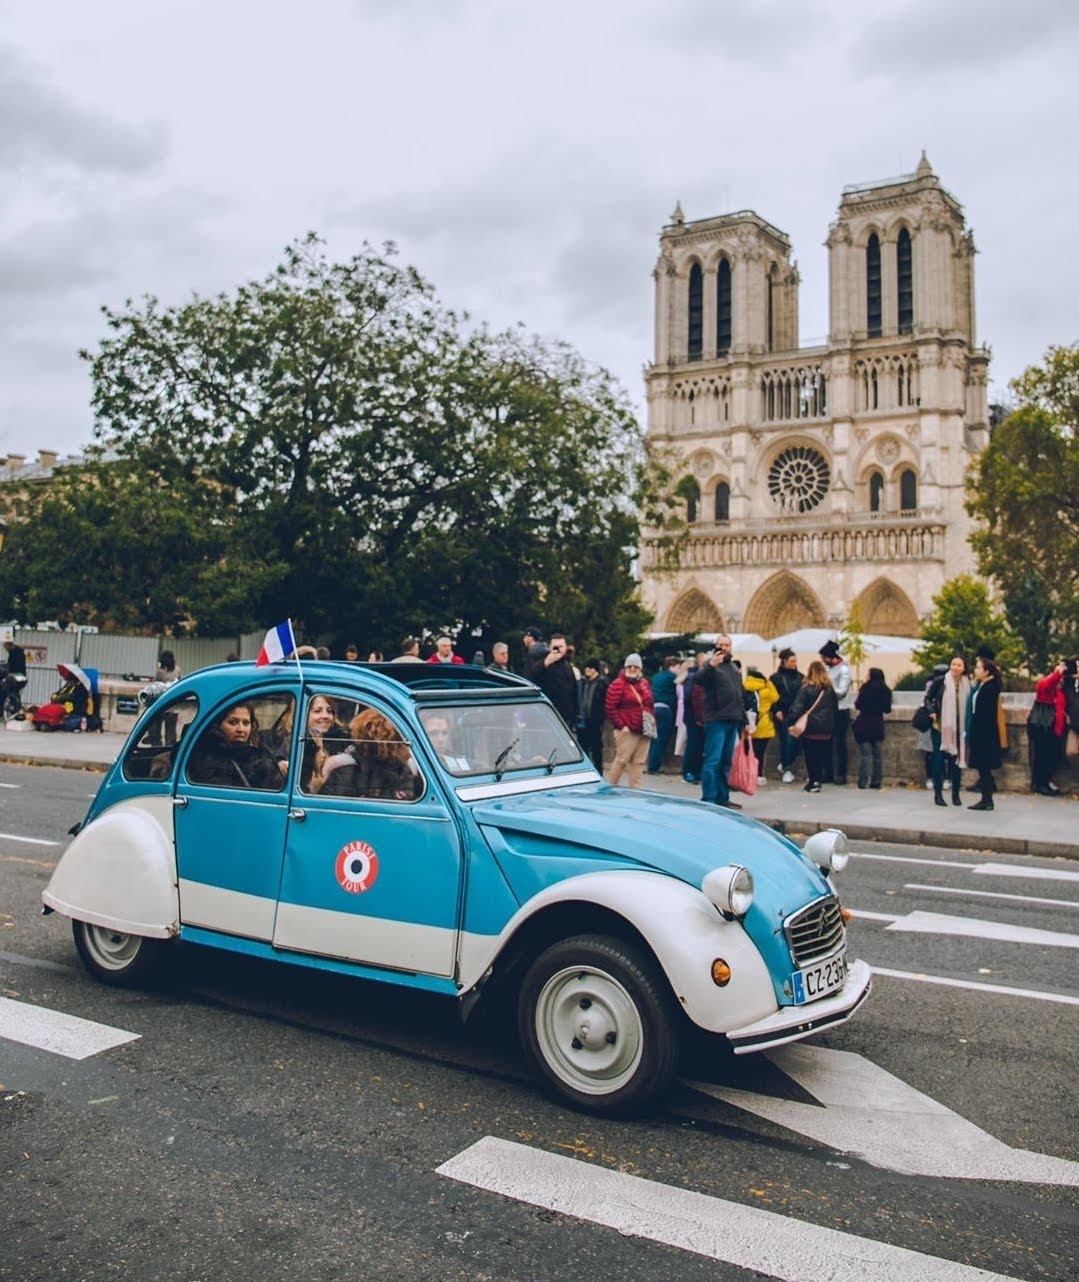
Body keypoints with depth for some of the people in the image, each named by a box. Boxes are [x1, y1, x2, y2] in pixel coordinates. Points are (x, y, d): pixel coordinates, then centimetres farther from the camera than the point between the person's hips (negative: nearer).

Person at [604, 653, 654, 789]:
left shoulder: (644, 684, 15)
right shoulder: (618, 684, -7)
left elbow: (650, 705, 23)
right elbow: (610, 708, -11)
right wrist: (621, 726, -13)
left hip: (644, 731, 7)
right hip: (627, 731, -6)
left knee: (639, 762, 6)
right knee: (621, 760, -6)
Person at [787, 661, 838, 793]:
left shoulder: (806, 689, -8)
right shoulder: (830, 689, 6)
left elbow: (797, 708, -15)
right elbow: (835, 708, 12)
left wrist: (792, 721, -15)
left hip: (811, 728, -4)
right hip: (827, 729, 4)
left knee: (811, 756, 3)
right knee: (823, 755, 10)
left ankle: (813, 782, 0)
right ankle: (817, 781, 12)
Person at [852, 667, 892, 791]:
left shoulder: (866, 688, -12)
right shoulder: (886, 690, 2)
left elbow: (858, 705, -13)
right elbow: (887, 709, 8)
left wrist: (856, 704, 8)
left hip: (864, 724, -4)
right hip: (878, 724, 4)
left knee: (865, 754, -2)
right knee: (878, 754, 10)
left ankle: (863, 781, -5)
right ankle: (877, 781, 12)